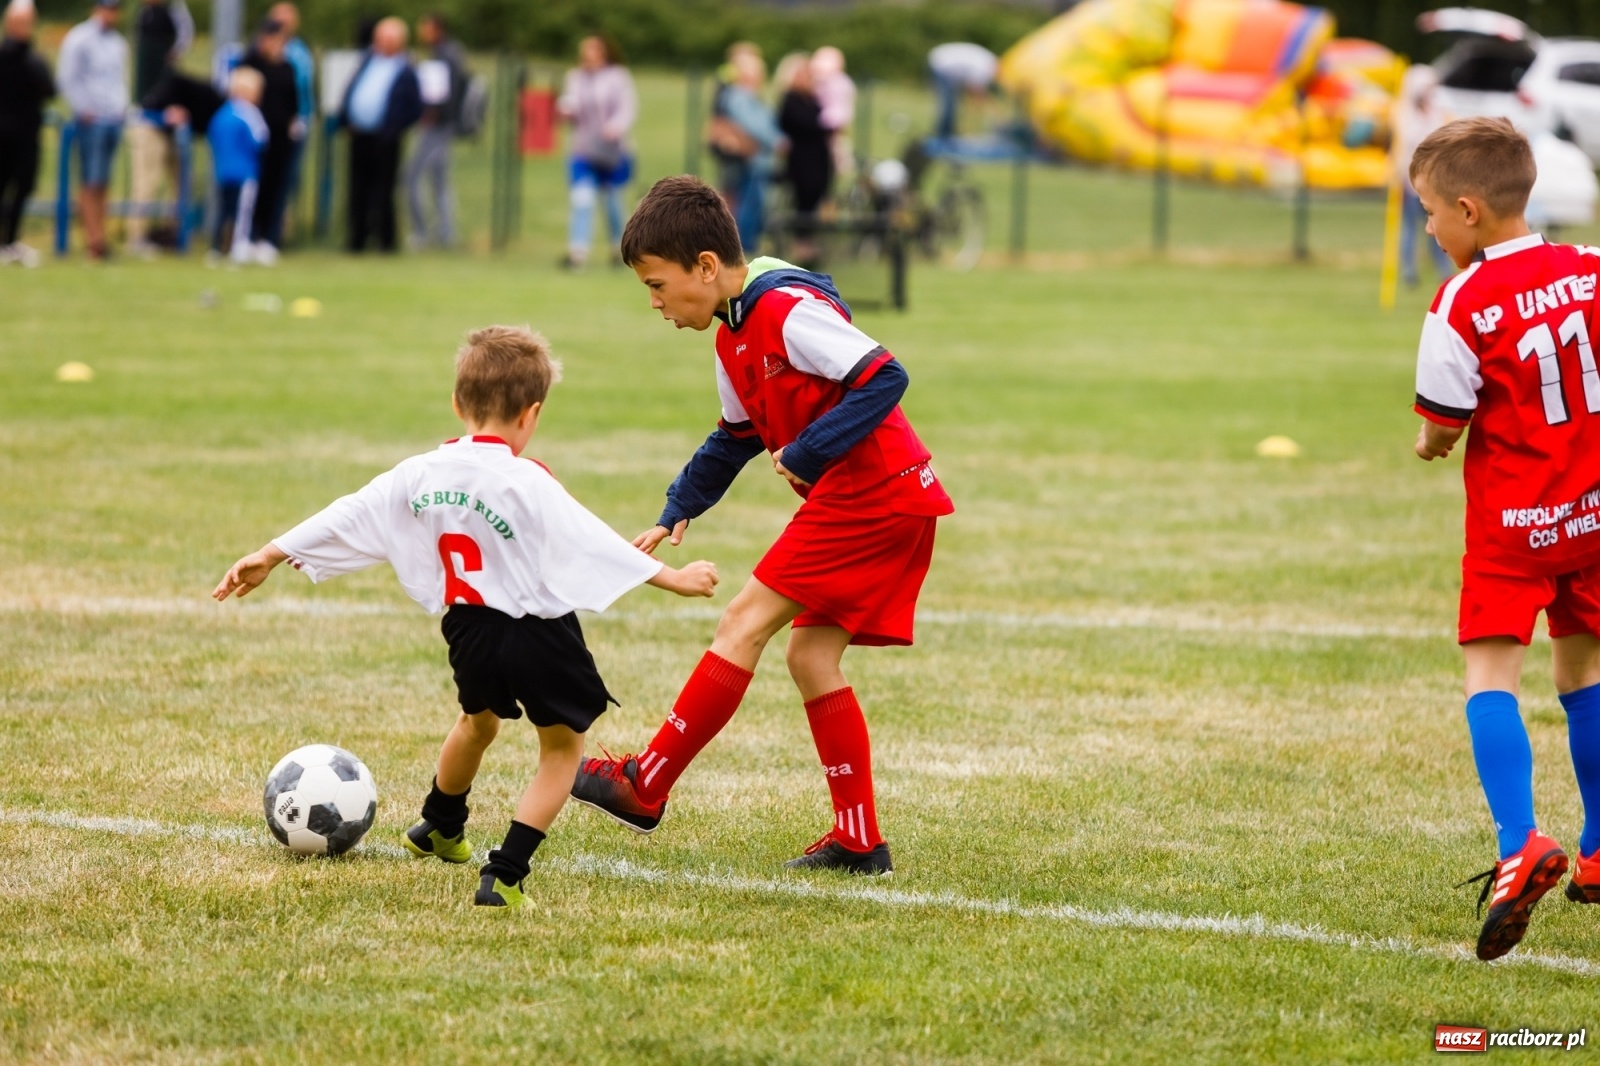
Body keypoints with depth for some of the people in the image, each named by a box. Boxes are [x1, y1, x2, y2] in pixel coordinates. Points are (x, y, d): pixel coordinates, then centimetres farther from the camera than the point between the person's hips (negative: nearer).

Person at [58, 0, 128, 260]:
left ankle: (99, 236, 7)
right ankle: (93, 238, -11)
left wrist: (122, 106, 12)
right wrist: (84, 109, -11)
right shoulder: (79, 39, -4)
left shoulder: (118, 42, 17)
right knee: (91, 182, -8)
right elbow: (68, 78, -7)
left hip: (114, 119, 7)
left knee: (103, 182, 6)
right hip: (92, 119, -7)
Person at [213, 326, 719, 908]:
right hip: (540, 635, -5)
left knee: (478, 720, 34)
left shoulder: (417, 476, -1)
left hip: (470, 629, 5)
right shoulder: (527, 483, -16)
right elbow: (592, 543, -17)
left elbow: (347, 517, 6)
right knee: (562, 747, 12)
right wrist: (675, 579, -11)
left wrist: (268, 555, 16)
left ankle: (441, 828, 57)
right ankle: (505, 872, -2)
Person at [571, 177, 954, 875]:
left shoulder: (788, 309, -16)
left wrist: (806, 454, -22)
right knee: (809, 655, 9)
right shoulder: (735, 338, 16)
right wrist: (676, 514, 20)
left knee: (747, 621, -8)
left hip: (869, 495, -10)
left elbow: (885, 378, -22)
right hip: (894, 504, 10)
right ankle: (859, 842, 11)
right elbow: (735, 438, 29)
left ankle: (645, 786, -5)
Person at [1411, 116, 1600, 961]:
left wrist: (1430, 442, 11)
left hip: (1511, 520, -6)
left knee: (1490, 672, -6)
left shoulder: (1463, 304, -15)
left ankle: (1520, 846, -27)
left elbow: (1441, 428, -11)